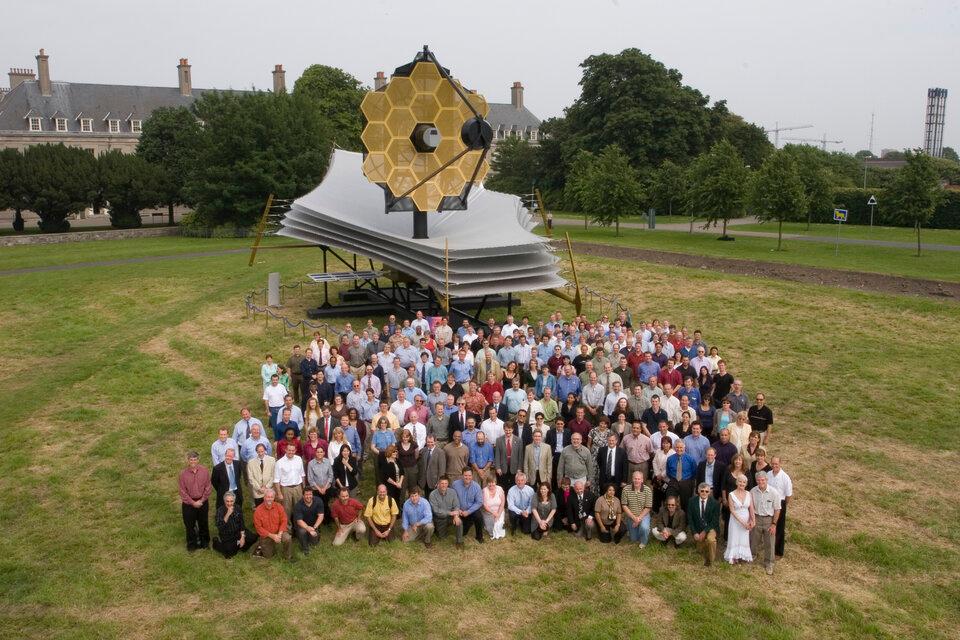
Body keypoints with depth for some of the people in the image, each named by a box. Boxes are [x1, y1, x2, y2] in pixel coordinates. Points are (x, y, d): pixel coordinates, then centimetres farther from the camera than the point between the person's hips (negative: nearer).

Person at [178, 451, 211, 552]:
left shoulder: (204, 471, -10)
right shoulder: (183, 474, -13)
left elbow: (207, 488, -4)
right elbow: (182, 491, -8)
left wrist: (202, 500, -10)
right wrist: (193, 503, -11)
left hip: (202, 502, 1)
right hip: (188, 503, -1)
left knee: (203, 523, 15)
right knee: (189, 524, 10)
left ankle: (204, 542, 35)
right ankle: (192, 544, 29)